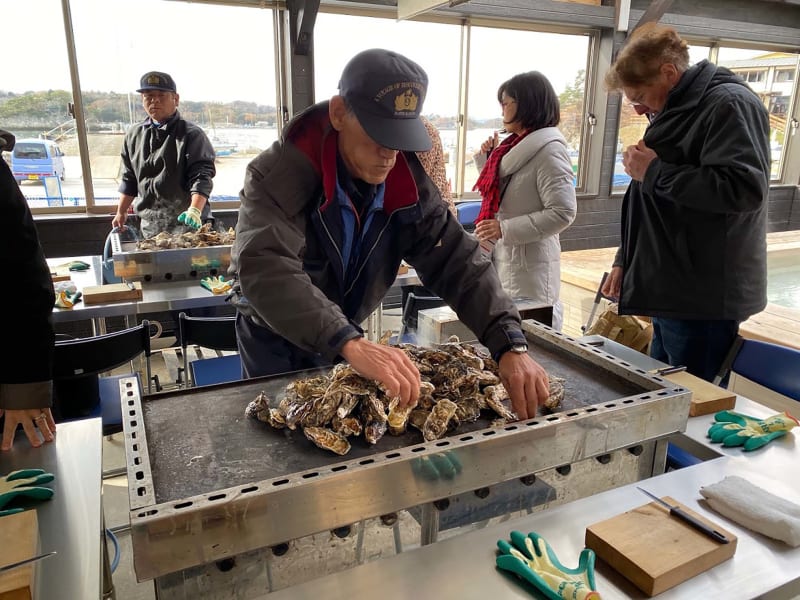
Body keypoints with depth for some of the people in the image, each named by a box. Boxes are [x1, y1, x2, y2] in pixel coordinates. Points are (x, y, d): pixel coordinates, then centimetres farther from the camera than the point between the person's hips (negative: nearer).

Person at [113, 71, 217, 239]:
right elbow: (129, 179, 19)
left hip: (186, 224, -5)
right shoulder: (134, 135, 10)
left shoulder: (192, 134, -8)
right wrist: (121, 212, 16)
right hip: (149, 225, 5)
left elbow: (201, 176, -18)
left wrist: (195, 211, -32)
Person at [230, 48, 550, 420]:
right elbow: (264, 268, -44)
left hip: (345, 338, 4)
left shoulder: (407, 180, -14)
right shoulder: (278, 174, -29)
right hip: (274, 337, -4)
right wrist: (350, 344, -58)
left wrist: (511, 346, -31)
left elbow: (456, 261, -18)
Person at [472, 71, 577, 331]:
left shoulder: (549, 151, -13)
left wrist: (504, 229, -22)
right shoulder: (519, 145, 12)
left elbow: (563, 213, -20)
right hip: (505, 257, 8)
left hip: (530, 263, -8)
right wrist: (488, 159, 10)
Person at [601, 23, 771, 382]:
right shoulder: (679, 112, 19)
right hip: (673, 292, 10)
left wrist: (654, 172, -16)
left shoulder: (729, 104, -11)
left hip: (704, 299, -10)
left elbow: (743, 188, -26)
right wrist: (625, 261, 18)